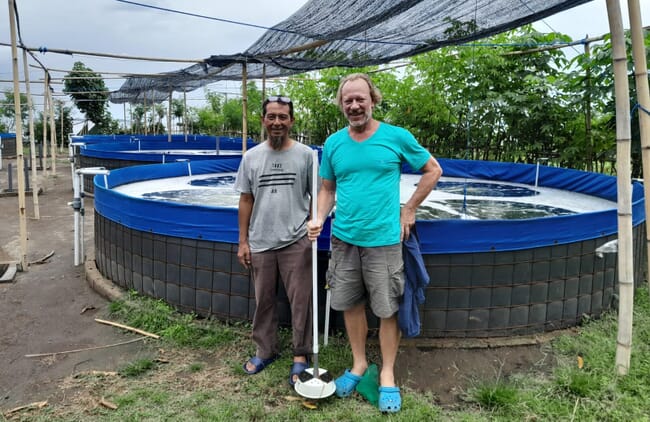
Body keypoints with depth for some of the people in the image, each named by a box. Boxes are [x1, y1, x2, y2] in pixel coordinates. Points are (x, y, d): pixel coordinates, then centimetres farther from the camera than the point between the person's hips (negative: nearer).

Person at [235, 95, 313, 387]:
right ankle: (265, 350, 32)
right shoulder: (251, 157, 4)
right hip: (260, 242, 3)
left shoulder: (305, 154, -3)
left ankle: (300, 355, 19)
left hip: (296, 241, -2)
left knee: (300, 300, 4)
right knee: (263, 300, 14)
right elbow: (245, 200, 7)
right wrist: (243, 241, 6)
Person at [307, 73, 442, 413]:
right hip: (343, 239, 4)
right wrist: (319, 218, -6)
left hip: (383, 240, -3)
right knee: (350, 305, 13)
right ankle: (359, 363, 33)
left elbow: (433, 170, 5)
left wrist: (409, 209, 1)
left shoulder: (397, 137, -5)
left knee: (387, 310, 5)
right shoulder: (333, 143, 4)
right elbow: (328, 189, 12)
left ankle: (387, 375, 23)